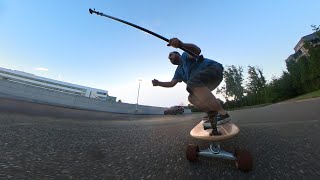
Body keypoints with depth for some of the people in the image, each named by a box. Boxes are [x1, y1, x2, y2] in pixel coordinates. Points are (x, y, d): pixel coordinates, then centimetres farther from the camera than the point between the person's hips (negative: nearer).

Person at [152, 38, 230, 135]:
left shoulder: (185, 55, 1)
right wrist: (158, 83, 4)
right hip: (203, 82, 9)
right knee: (192, 97, 4)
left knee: (192, 81, -34)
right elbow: (172, 83, 14)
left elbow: (197, 50, -22)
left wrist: (181, 44, -40)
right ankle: (212, 114, -11)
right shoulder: (179, 71, 22)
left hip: (214, 69, -9)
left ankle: (222, 114, -34)